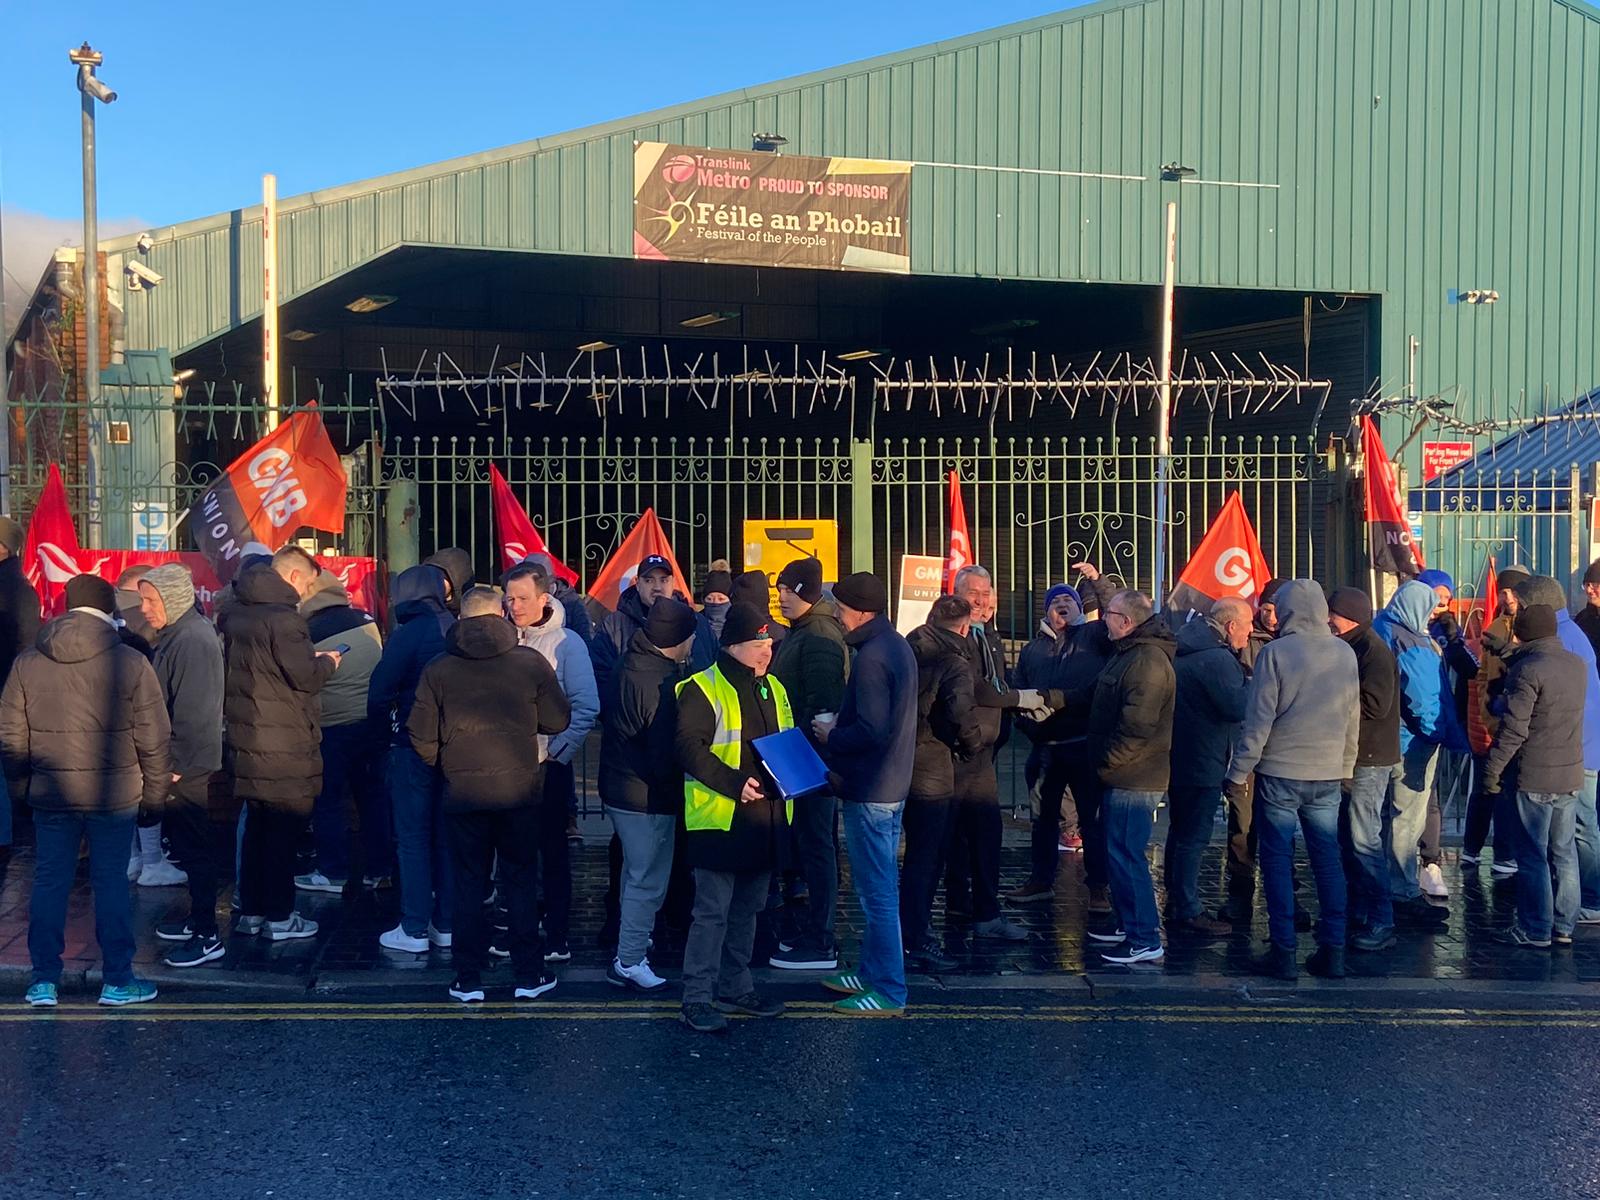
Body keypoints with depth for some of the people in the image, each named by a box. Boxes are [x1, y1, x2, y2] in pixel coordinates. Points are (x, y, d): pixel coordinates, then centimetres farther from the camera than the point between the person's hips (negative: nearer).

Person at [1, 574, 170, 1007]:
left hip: (50, 794, 2)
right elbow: (153, 739, -7)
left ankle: (44, 981, 16)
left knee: (49, 882, 12)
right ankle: (118, 980, 12)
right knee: (110, 882, 6)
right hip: (113, 794, -2)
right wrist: (155, 792, 4)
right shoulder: (130, 663, -8)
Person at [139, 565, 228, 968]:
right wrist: (172, 764, 17)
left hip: (188, 769, -10)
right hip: (180, 765, 10)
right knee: (189, 847, 18)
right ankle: (198, 920, 29)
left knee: (195, 850, -3)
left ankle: (207, 937, 3)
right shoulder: (175, 635, 12)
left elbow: (193, 712, -23)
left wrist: (177, 766, -19)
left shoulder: (192, 640, -20)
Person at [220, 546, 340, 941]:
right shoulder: (282, 616, -17)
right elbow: (305, 677, -19)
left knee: (257, 824, 17)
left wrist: (310, 657, 15)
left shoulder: (239, 612, 11)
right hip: (284, 742, -9)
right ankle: (279, 917, 6)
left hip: (246, 735, 9)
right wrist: (327, 662, 1)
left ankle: (251, 910, 23)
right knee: (284, 828, 0)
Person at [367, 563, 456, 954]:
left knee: (413, 837, 1)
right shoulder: (455, 630, 5)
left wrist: (384, 734, -2)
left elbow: (380, 691, -15)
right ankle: (445, 924, 18)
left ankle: (414, 930, 3)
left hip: (413, 746, -6)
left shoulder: (409, 633, -12)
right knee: (446, 835, 12)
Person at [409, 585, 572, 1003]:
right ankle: (529, 976, 14)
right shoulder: (531, 662, -5)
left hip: (462, 791, 1)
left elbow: (421, 734, 0)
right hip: (521, 788, -1)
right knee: (521, 882, 10)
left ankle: (468, 981, 11)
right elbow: (558, 721, 1)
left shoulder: (437, 670, -2)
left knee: (468, 885, 9)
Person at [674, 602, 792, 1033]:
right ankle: (696, 999, 2)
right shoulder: (703, 689, -10)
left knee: (747, 909, 16)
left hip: (765, 821, 8)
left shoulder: (774, 689, 14)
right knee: (712, 912, -5)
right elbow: (688, 747, -18)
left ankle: (735, 988, 28)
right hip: (719, 820, -8)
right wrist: (733, 782, -24)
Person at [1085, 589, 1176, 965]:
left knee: (1125, 854, -8)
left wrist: (1107, 761, -16)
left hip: (1133, 779, -11)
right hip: (1122, 777, 11)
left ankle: (1145, 939, -3)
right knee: (1119, 852, 18)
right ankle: (1127, 923, 29)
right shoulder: (1130, 652, 14)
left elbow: (1138, 726, -25)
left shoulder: (1147, 660, -20)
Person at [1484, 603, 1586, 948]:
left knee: (1532, 856, 2)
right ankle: (1564, 926, 19)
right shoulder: (1578, 665, 6)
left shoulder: (1528, 670, -16)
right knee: (1564, 853, 13)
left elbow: (1513, 729, -19)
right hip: (1571, 775, 7)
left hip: (1535, 778, -7)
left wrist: (1492, 769, -10)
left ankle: (1535, 931, 7)